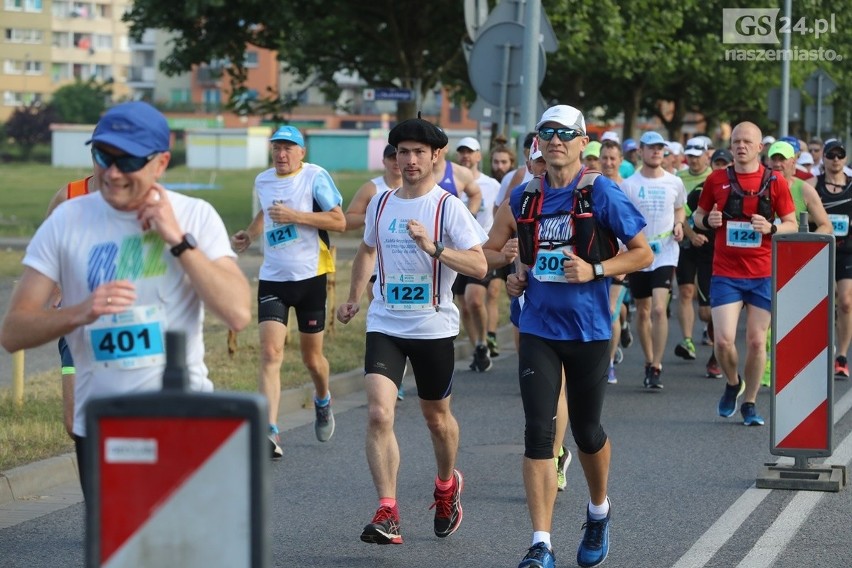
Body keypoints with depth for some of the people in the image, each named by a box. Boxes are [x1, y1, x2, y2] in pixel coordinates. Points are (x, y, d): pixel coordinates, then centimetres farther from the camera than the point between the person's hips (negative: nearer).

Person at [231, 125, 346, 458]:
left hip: (310, 277, -3)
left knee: (311, 356, 10)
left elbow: (339, 221, -12)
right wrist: (249, 235, 13)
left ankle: (323, 402, 45)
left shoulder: (315, 177, -7)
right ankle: (269, 433, -23)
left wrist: (296, 216, -19)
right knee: (270, 353, -14)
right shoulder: (262, 181, 10)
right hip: (272, 279, 3)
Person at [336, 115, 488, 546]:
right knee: (378, 413, -16)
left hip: (434, 328, -2)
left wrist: (434, 248, -29)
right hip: (385, 325, 2)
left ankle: (447, 486, 43)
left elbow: (479, 266, -17)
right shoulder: (381, 203, 6)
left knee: (437, 417, 14)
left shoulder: (448, 207, -8)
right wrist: (353, 297, 22)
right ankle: (387, 514, -16)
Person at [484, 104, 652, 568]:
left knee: (586, 431, 12)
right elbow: (490, 249, 20)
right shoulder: (524, 197, 6)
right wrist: (511, 271, 0)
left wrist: (595, 271, -16)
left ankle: (599, 512, 40)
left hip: (588, 330, -2)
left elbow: (643, 253, -3)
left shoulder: (601, 193, -6)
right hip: (538, 329, 2)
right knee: (538, 432, -8)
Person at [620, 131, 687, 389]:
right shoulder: (629, 184, 0)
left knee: (659, 309, -16)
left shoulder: (674, 183, 5)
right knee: (642, 311, 11)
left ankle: (656, 368, -14)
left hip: (665, 253, -1)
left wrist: (679, 224, 0)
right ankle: (649, 362, 28)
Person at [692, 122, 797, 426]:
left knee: (757, 341, 2)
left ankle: (749, 404, 18)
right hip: (726, 273, 0)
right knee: (723, 340, -10)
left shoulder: (775, 182, 1)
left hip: (763, 274, 0)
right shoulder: (717, 179, 2)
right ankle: (732, 384, 21)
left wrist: (771, 228, -16)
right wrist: (707, 220, -10)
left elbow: (792, 225, 5)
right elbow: (698, 215, 13)